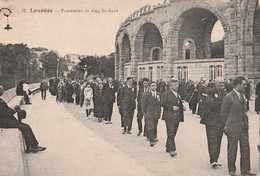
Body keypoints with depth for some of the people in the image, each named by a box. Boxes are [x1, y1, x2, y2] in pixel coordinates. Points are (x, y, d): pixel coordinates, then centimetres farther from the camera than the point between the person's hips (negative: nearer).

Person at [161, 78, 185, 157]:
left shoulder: (178, 94, 20)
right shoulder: (166, 94, -3)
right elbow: (163, 104, -12)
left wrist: (182, 107, 7)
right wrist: (172, 107, -19)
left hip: (177, 117, 7)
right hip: (169, 117, -7)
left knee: (173, 133, 11)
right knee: (171, 133, -12)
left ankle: (168, 148, 23)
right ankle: (172, 150, -15)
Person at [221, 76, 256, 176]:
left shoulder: (243, 95, 11)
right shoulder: (229, 97, -12)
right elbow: (223, 113, -5)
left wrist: (246, 123, 13)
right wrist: (228, 124, 2)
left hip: (244, 127, 7)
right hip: (233, 128, -7)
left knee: (245, 149, 8)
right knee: (232, 149, 5)